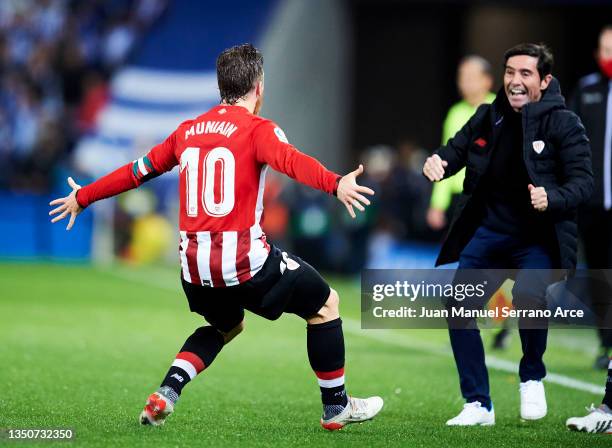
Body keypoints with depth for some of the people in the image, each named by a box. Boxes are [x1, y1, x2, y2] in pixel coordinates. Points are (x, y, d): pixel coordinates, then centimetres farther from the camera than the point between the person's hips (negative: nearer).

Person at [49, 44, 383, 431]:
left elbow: (138, 170, 21)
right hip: (244, 260, -6)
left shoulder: (188, 130, 13)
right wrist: (336, 184, -44)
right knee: (325, 303, 14)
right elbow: (290, 160, -27)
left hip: (194, 263, 6)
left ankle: (165, 396, 12)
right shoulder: (258, 129, -6)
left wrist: (83, 197, 35)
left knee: (226, 325, 33)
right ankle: (336, 407, 17)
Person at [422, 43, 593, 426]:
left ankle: (532, 379, -3)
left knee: (528, 297, -31)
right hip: (488, 232, 6)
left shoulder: (565, 124, -10)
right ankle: (479, 405, 14)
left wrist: (552, 198, -34)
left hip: (538, 238, -5)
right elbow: (455, 151, 11)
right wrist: (437, 165, -13)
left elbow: (584, 181, -14)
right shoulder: (489, 117, 4)